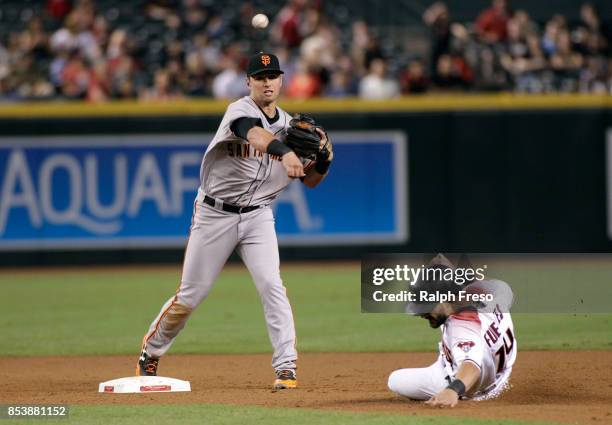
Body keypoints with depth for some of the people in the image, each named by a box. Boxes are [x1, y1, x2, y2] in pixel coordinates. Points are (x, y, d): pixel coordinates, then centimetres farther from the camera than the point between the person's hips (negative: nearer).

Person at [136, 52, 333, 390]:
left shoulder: (290, 125, 4)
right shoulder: (240, 111, -14)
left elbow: (310, 180, 7)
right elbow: (257, 135, -39)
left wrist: (323, 156, -14)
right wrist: (284, 152, -58)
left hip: (258, 216, 4)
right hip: (215, 215, -3)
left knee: (271, 285, -16)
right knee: (190, 296, 4)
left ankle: (286, 367, -16)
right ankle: (151, 351, 26)